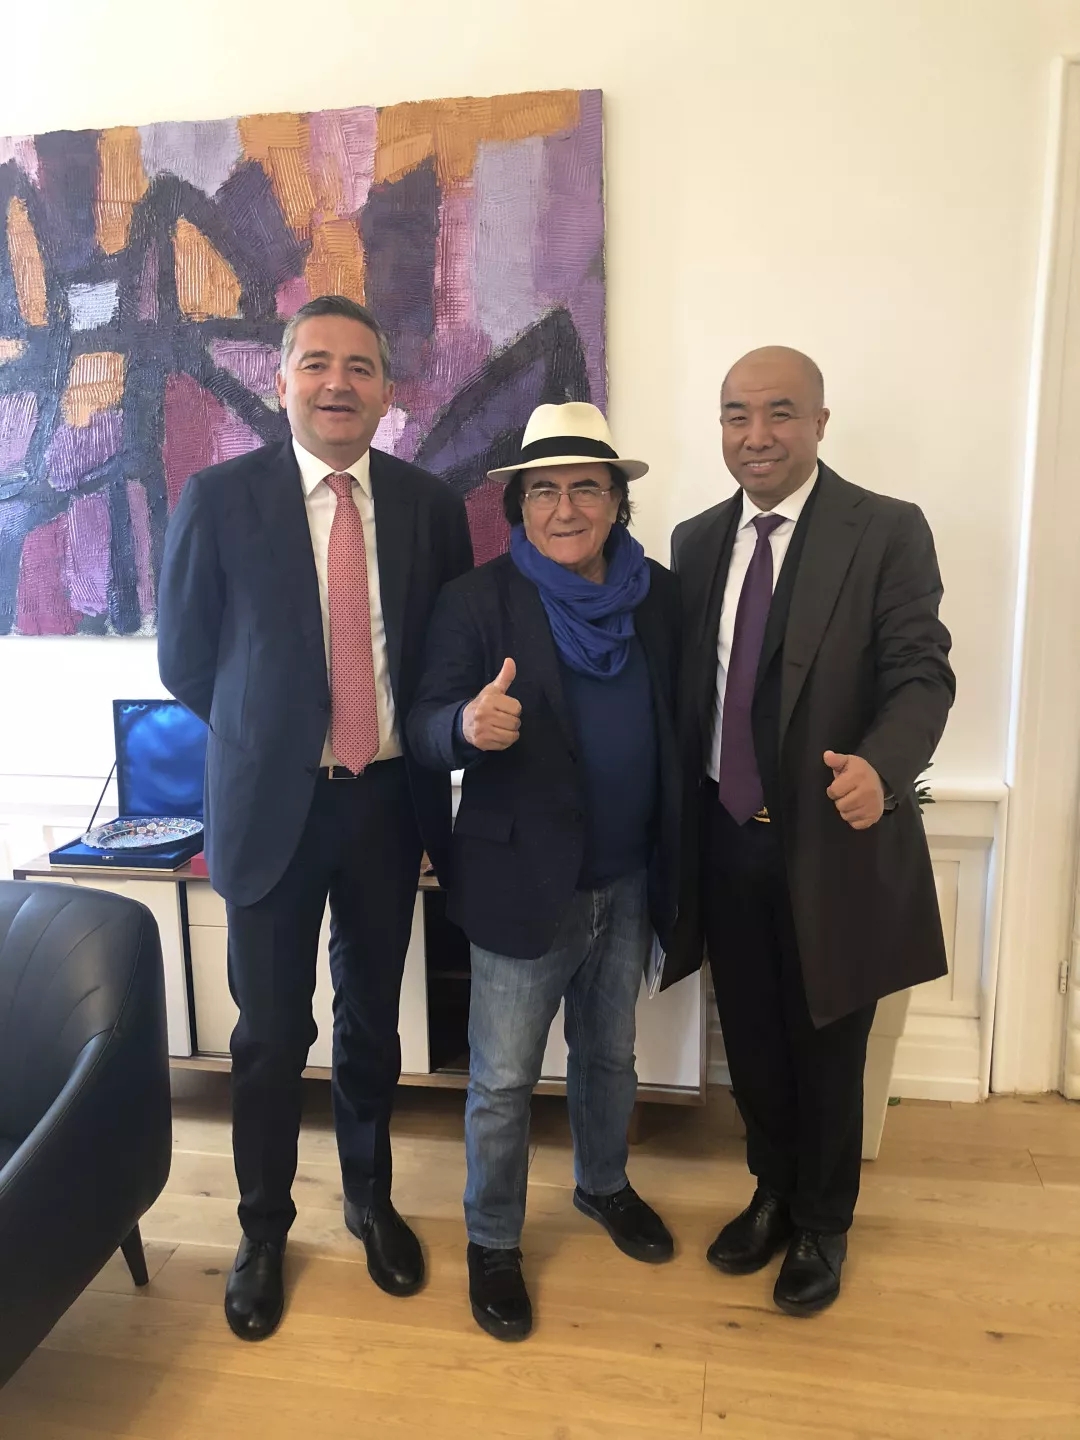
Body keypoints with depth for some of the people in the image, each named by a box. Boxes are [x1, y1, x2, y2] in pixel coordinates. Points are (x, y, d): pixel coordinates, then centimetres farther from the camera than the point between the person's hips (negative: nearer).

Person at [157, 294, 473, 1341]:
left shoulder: (431, 506, 0)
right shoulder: (217, 498, -6)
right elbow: (184, 657, 0)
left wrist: (412, 739, 2)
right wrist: (268, 737, 5)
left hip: (388, 798, 2)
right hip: (273, 802, -2)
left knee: (371, 1018, 17)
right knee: (271, 1031, 11)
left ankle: (370, 1200, 42)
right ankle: (263, 1230, 36)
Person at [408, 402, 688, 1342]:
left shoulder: (657, 593, 1)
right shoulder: (479, 600, -11)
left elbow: (674, 722, 7)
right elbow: (426, 726, -15)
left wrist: (673, 857, 1)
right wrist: (468, 725, -38)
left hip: (629, 881, 4)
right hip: (525, 884, -4)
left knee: (611, 1054, 24)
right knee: (504, 1081, 9)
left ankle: (604, 1185, 50)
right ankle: (493, 1243, 33)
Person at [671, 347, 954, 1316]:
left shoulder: (889, 532, -8)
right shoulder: (696, 541, 6)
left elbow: (921, 674, -14)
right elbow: (686, 687, 6)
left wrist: (881, 767, -34)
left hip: (834, 843, -4)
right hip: (726, 840, 4)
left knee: (826, 1049, 14)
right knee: (751, 1040, 19)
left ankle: (823, 1224, 39)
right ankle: (772, 1193, 44)